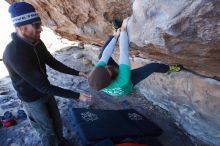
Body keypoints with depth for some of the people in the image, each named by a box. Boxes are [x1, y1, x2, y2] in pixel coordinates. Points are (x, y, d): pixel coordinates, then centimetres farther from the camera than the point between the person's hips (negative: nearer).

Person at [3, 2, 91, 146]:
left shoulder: (37, 42, -10)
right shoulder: (13, 53, -35)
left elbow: (53, 63, 3)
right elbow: (43, 86, -35)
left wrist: (77, 72, -5)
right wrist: (76, 96, -34)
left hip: (45, 91, 7)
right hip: (32, 98, -7)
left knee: (57, 121, 23)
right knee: (47, 129, 12)